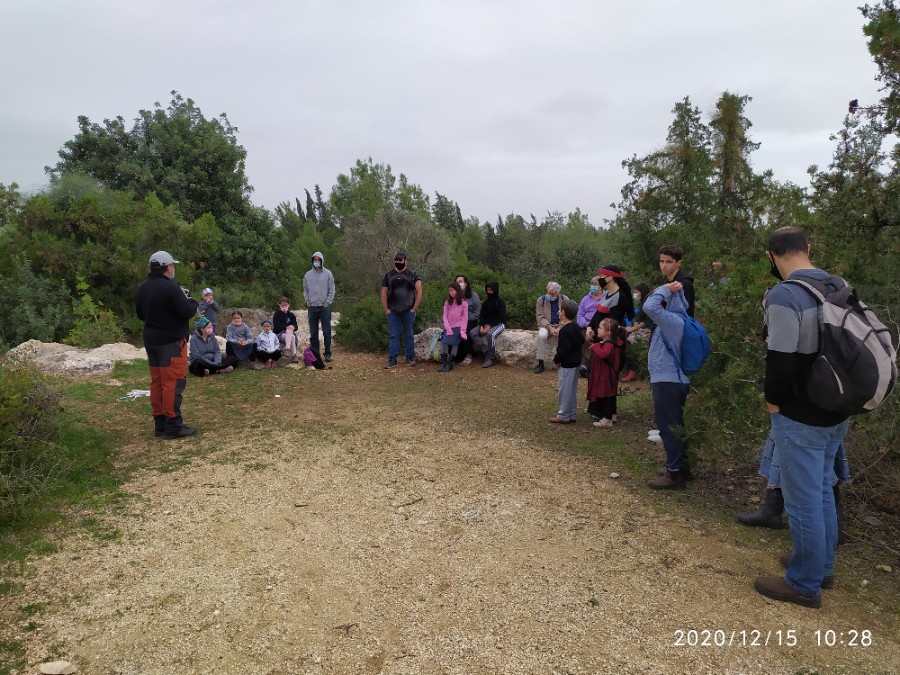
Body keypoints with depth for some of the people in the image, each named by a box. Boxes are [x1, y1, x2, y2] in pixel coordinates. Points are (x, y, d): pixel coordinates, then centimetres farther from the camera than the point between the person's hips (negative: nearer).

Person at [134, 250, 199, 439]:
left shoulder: (142, 288, 8)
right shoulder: (170, 287, -18)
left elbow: (140, 314, 19)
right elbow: (188, 312, -18)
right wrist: (192, 302, 2)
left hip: (151, 340, 8)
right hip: (171, 341, -8)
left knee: (157, 382, 12)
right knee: (173, 382, -6)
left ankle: (160, 423, 17)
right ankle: (173, 426, -6)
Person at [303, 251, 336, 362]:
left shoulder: (328, 274, 1)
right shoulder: (308, 275, 9)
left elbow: (331, 290, 0)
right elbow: (305, 290, 15)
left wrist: (327, 303, -7)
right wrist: (307, 301, 4)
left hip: (324, 307, -3)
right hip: (312, 307, 3)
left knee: (327, 332, -1)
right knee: (313, 333, 7)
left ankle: (327, 354, 4)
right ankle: (314, 353, 13)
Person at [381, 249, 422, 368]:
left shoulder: (412, 275, 2)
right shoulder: (389, 275, 7)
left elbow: (419, 292, -1)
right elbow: (384, 293, 8)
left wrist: (414, 309, -7)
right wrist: (386, 310, 0)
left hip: (408, 312, -1)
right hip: (393, 313, 1)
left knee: (409, 336, 7)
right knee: (394, 336, 3)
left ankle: (410, 358, 16)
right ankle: (392, 359, 6)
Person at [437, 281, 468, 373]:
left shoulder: (464, 303, 3)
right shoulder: (447, 302, 13)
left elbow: (465, 318, -1)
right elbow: (445, 316, 5)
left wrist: (463, 331, -12)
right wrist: (448, 329, -8)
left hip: (458, 327, -3)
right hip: (448, 327, 3)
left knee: (454, 343, -20)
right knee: (444, 342, -18)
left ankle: (449, 364, -20)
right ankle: (443, 363, -22)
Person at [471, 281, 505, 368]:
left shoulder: (500, 301, -6)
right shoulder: (486, 302, 12)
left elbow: (501, 317, -14)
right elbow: (482, 315, 9)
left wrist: (489, 327, -21)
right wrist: (481, 326, -11)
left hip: (498, 324, -6)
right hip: (486, 324, 7)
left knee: (490, 334, -38)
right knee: (472, 333, -18)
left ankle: (492, 358, -24)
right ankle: (487, 353, -19)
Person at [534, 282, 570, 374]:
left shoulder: (565, 300, -1)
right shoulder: (541, 300, -2)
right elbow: (540, 317, -7)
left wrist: (560, 328, -21)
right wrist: (550, 328, -21)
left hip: (561, 325, 1)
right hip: (546, 325, -1)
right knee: (542, 335, -34)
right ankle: (540, 362, -24)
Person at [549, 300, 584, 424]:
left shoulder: (565, 330, -21)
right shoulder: (576, 328, 7)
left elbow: (563, 349, -23)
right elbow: (581, 341, 17)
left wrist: (556, 359, -10)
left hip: (567, 364, -9)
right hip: (576, 362, 9)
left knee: (565, 389, -1)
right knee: (572, 390, 15)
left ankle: (563, 416, 6)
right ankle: (571, 415, 22)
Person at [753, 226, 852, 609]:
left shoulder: (784, 295, -21)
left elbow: (781, 359, -23)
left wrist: (774, 401, -7)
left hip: (801, 418, -8)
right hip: (837, 412, 9)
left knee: (803, 501, 4)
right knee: (823, 492, 21)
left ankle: (804, 584, 17)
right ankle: (822, 567, 36)